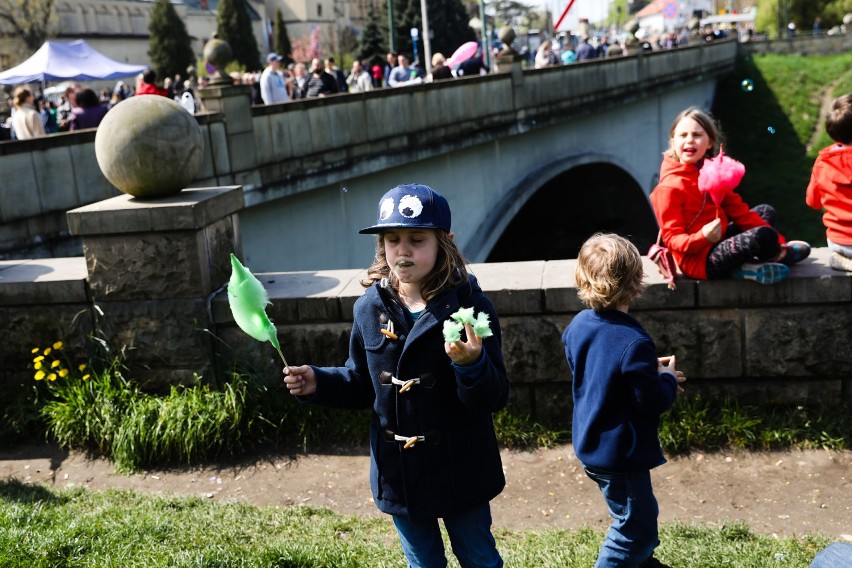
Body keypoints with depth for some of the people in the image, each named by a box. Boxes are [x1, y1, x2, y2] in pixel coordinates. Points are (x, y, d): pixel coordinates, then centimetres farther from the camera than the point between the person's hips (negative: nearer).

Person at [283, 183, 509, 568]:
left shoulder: (469, 305, -17)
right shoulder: (370, 308, -4)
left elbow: (494, 399, -18)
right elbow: (362, 385, 8)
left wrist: (472, 364, -37)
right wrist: (318, 383, -9)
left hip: (460, 471, -3)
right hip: (399, 473, 4)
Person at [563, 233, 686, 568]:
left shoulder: (578, 325, -3)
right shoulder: (634, 343, -28)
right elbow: (651, 403, -22)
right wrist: (668, 379, -2)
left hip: (590, 447, 9)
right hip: (621, 455, -9)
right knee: (634, 526, 8)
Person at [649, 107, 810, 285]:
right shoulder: (669, 187, -18)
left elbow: (737, 209, 8)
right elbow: (672, 239, -19)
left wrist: (777, 241, 2)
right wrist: (703, 238, -39)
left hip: (719, 242, 10)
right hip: (699, 259, -10)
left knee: (766, 212, 22)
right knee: (763, 235, -24)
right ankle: (781, 256, 16)